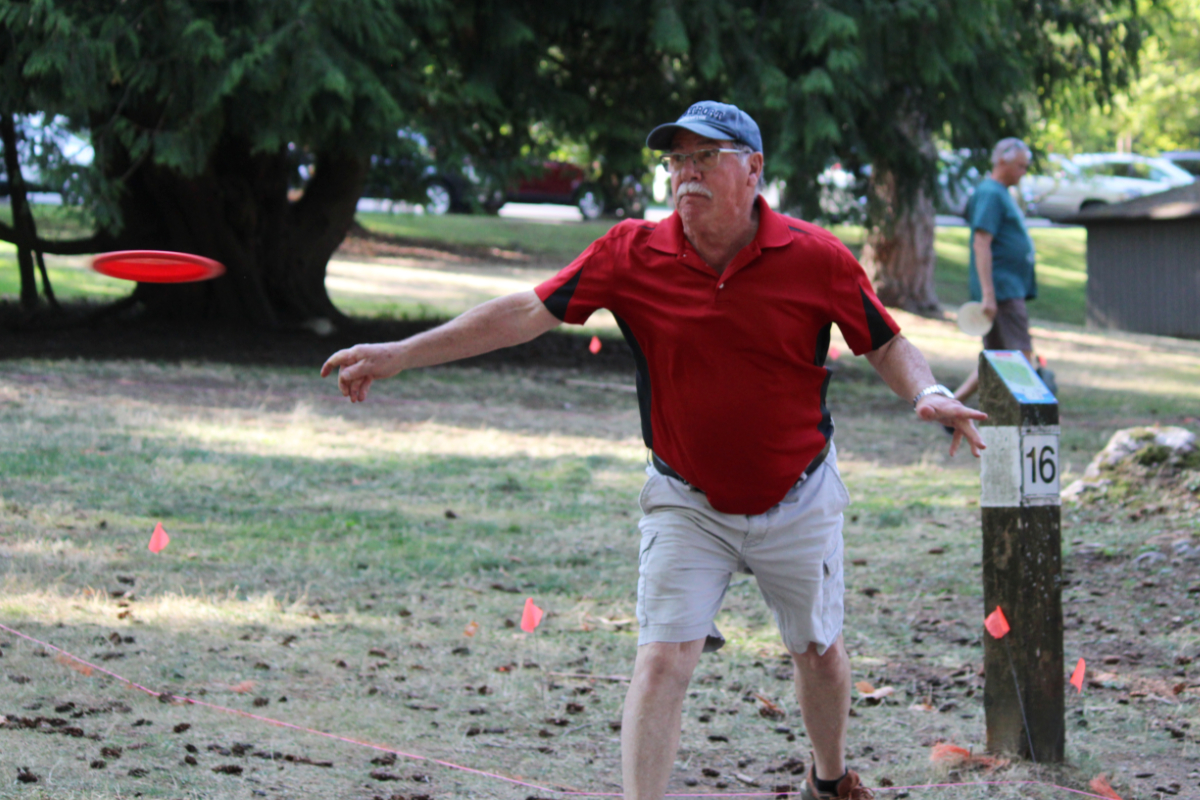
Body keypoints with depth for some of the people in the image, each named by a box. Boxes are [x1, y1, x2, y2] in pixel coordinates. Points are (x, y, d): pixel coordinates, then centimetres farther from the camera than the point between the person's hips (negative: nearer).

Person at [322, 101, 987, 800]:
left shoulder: (817, 257, -13)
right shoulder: (633, 254, -11)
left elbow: (886, 344, -3)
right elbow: (527, 311, -11)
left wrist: (928, 393, -25)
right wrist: (399, 355, -16)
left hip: (799, 501, 1)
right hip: (687, 503, 0)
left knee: (819, 651, 17)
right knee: (662, 658, -12)